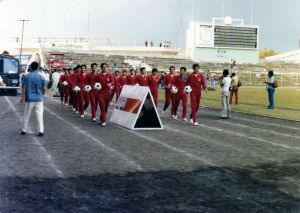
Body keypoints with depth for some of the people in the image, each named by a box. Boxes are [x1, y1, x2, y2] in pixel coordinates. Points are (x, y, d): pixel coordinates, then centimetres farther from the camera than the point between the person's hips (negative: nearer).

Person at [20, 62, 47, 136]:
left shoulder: (26, 77, -3)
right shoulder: (41, 77, -2)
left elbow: (24, 87, -4)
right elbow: (44, 88, -1)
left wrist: (22, 97, 2)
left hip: (29, 99, 0)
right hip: (39, 99, 0)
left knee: (27, 115, 11)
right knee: (39, 115, 3)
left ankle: (24, 130, 19)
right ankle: (41, 131, -1)